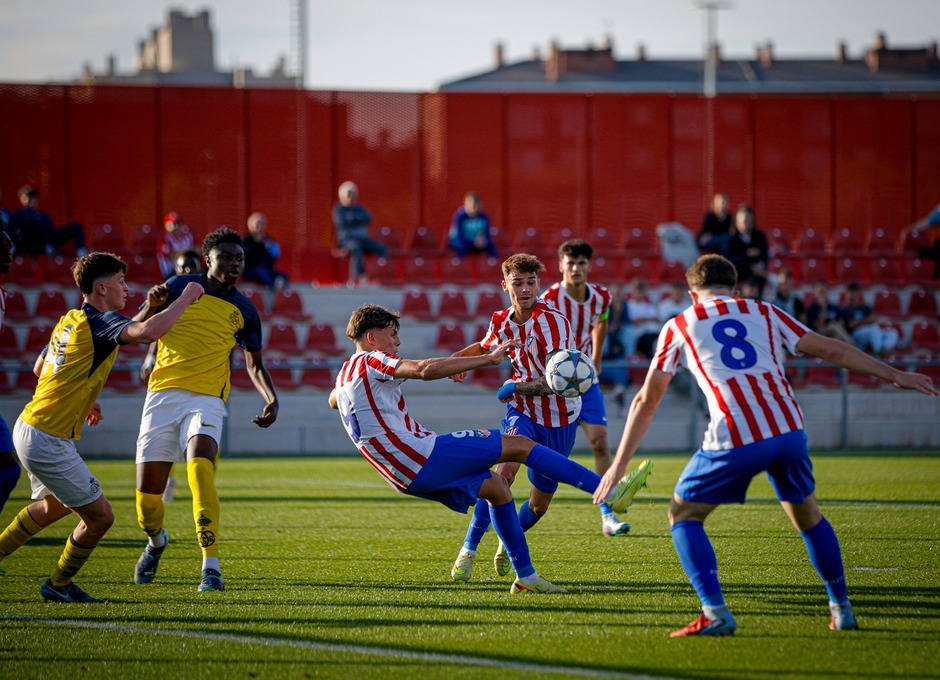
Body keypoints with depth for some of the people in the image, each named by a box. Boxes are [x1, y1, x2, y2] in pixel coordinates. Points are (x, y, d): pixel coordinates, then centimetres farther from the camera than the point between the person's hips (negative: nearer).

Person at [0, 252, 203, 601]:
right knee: (100, 516, 1)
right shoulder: (99, 322, -17)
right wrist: (185, 298, -22)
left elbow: (39, 368, 25)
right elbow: (148, 332, -36)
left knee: (54, 505, 32)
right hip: (48, 440, -10)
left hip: (29, 428, 10)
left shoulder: (70, 321, 11)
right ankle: (58, 585, 18)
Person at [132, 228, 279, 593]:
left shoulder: (244, 310, 9)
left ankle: (211, 566, -29)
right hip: (163, 395, 0)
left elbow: (254, 363, 20)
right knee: (148, 493, 0)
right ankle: (156, 541, 37)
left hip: (207, 399, 0)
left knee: (200, 465, -30)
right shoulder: (180, 287, 3)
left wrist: (271, 399, 3)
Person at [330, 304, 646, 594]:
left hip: (408, 477, 10)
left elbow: (332, 400, 44)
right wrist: (488, 358, -25)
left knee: (495, 485, 23)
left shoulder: (345, 375, 18)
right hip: (423, 455, -10)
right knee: (518, 445, -7)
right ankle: (610, 491, -9)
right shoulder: (370, 362, -10)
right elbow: (424, 369, -27)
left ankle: (525, 575, 23)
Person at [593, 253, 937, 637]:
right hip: (788, 431, 3)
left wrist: (619, 465, 22)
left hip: (734, 440, -3)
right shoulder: (764, 313, 21)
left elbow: (647, 401, 18)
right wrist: (894, 375, 30)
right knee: (807, 517, 26)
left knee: (683, 516, 13)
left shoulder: (679, 327, 16)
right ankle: (841, 609, 30)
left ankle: (715, 614, -2)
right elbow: (832, 351, 21)